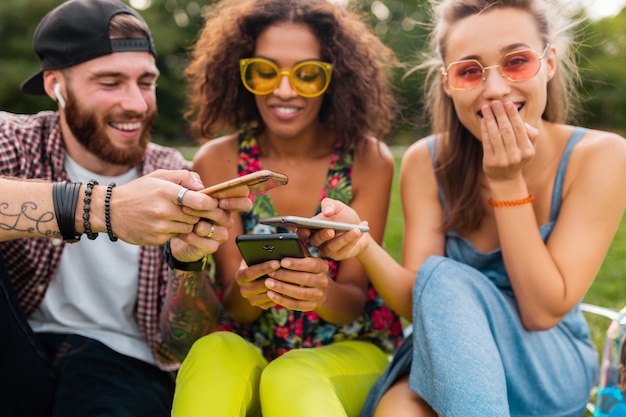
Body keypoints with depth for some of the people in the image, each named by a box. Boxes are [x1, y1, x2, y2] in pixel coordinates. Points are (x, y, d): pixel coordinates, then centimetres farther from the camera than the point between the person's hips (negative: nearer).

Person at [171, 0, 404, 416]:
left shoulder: (369, 160, -8)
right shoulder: (218, 161, -5)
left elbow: (354, 300, -6)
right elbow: (233, 307, -4)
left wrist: (322, 292, -31)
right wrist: (246, 291, -30)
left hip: (349, 348, -1)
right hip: (248, 349, 1)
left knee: (291, 380, -33)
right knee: (213, 354, -32)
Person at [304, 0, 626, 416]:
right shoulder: (426, 162, -8)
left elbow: (543, 311, -17)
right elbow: (421, 302, -13)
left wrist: (508, 182, -23)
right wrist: (364, 245, -33)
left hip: (554, 375, 0)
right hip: (446, 358, 0)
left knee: (443, 277, -28)